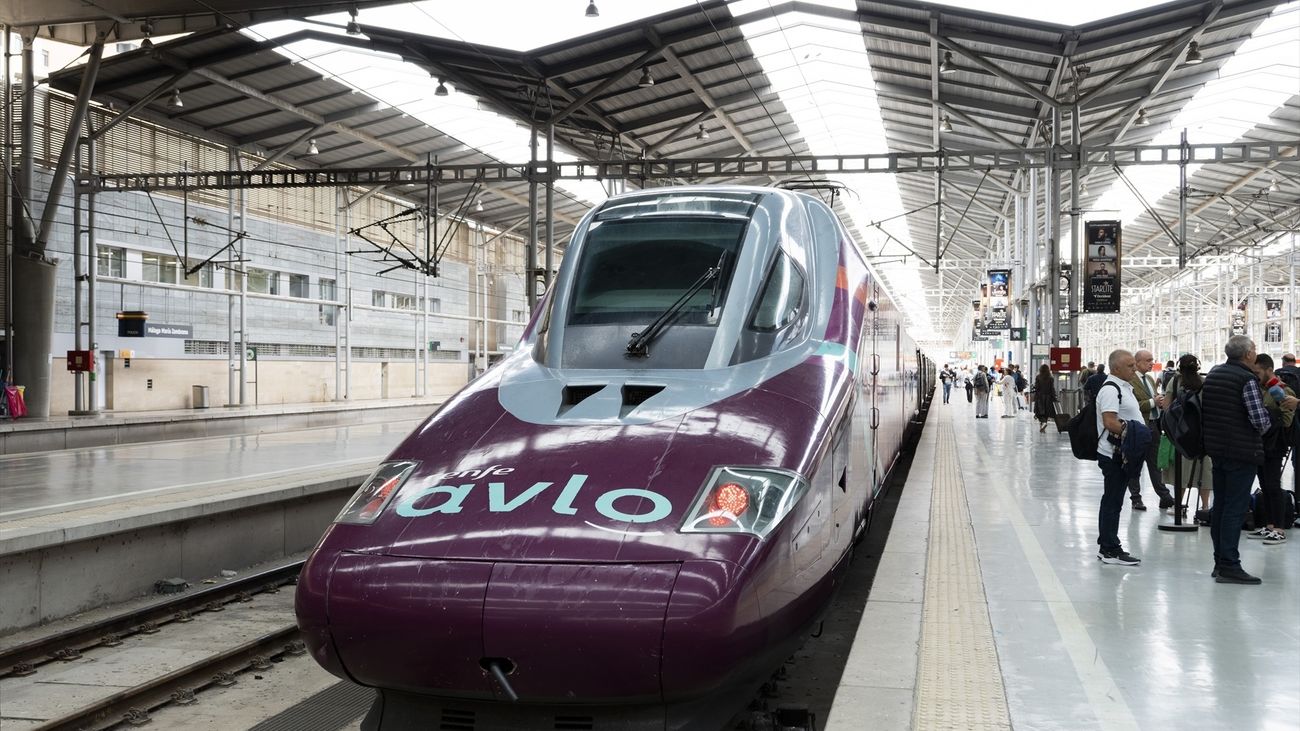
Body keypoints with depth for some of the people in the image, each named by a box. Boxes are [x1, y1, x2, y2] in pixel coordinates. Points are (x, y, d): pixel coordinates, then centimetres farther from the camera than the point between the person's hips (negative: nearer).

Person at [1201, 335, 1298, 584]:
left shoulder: (1213, 374, 9)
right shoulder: (1248, 379, -15)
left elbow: (1204, 409, 15)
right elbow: (1260, 420, -19)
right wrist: (1267, 422, 2)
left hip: (1216, 449, 8)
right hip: (1242, 451, -8)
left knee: (1219, 506, 13)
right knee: (1235, 509, -5)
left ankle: (1220, 562, 19)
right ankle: (1229, 566, -5)